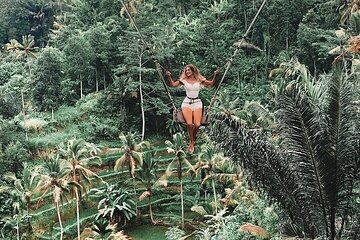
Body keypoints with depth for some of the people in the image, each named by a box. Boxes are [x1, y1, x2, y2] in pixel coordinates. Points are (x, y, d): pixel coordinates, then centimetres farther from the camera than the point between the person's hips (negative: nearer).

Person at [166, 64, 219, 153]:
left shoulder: (199, 80, 8)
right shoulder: (184, 80, 8)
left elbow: (211, 83, 11)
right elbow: (172, 84, 8)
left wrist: (215, 75, -2)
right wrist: (169, 76, -5)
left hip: (197, 103, 1)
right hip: (187, 103, 0)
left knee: (197, 124, -17)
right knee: (189, 124, -23)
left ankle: (192, 140, 11)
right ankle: (191, 142, -2)